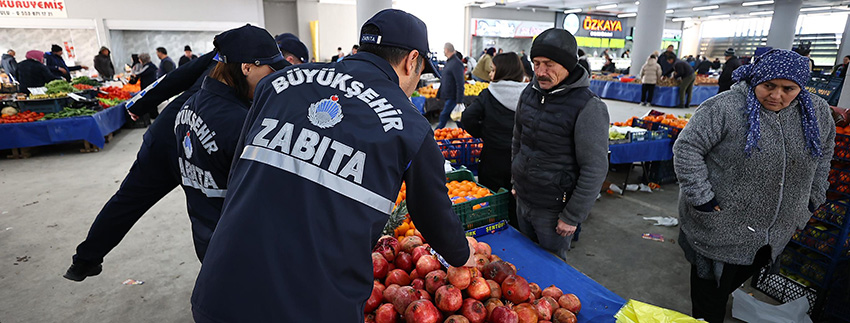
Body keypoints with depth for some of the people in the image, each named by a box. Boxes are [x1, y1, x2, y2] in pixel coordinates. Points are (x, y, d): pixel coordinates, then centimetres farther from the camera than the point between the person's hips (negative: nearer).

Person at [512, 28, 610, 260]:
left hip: (554, 210, -6)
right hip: (522, 199, 6)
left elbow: (595, 169, -19)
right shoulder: (530, 92, 1)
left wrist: (572, 217, -15)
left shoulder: (588, 107, -20)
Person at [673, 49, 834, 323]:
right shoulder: (724, 108, -19)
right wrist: (702, 198, -22)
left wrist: (811, 201, 12)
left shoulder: (817, 112, 3)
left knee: (737, 279, 24)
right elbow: (687, 149, -20)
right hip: (720, 229, -5)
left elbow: (823, 155, 17)